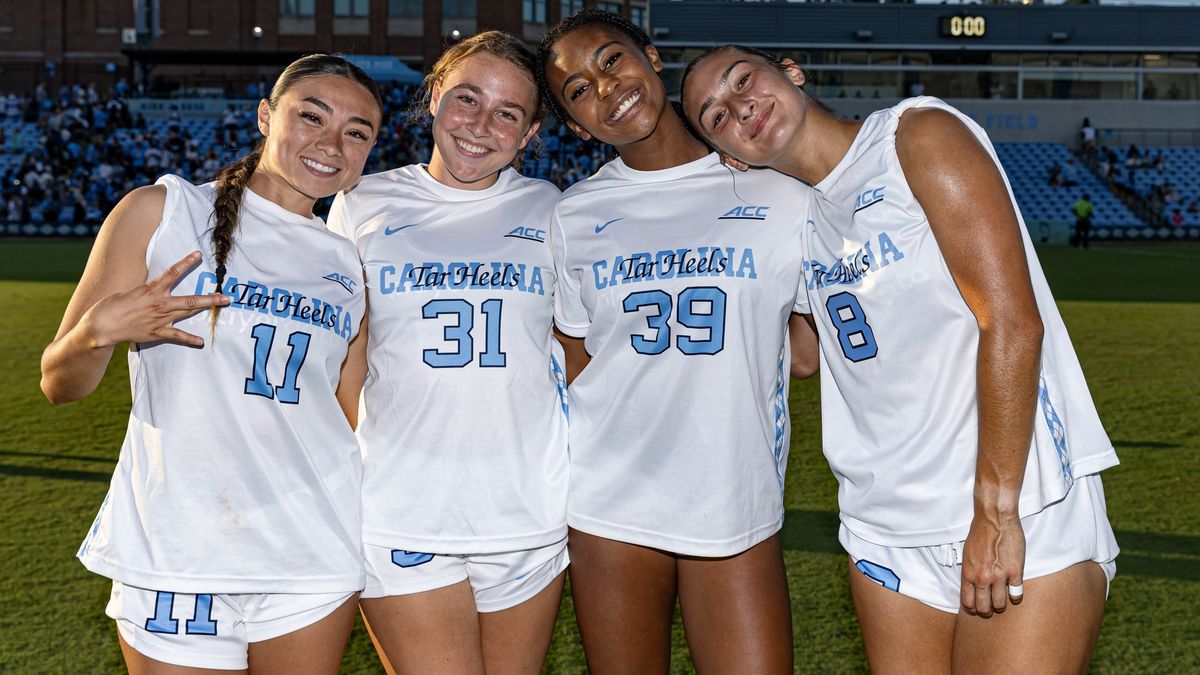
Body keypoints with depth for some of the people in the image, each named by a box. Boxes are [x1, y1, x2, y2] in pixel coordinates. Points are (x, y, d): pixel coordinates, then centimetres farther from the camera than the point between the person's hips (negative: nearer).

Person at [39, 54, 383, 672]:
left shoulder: (349, 265, 9)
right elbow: (59, 385, -1)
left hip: (317, 557, 3)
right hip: (174, 549, -3)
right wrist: (100, 329, -19)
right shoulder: (161, 211, -1)